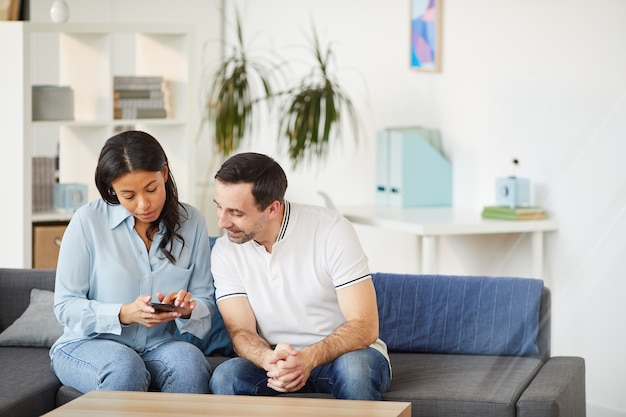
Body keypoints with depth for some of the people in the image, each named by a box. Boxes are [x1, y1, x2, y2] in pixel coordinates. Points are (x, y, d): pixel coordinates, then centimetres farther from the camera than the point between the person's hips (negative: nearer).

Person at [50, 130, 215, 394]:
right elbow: (65, 306, -8)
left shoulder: (191, 222, 1)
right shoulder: (88, 221, -8)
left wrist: (187, 309, -21)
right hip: (87, 345, -3)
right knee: (125, 367, -37)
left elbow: (205, 306, 5)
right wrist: (124, 314, -24)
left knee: (189, 360, -32)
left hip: (157, 347, 3)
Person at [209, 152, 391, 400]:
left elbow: (364, 327, -19)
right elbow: (241, 332, -7)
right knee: (225, 377, -29)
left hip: (344, 353, -2)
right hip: (276, 360, 3)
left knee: (355, 367, -38)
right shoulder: (225, 252, -4)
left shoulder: (331, 230, -15)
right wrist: (269, 359, -32)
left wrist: (309, 358, -37)